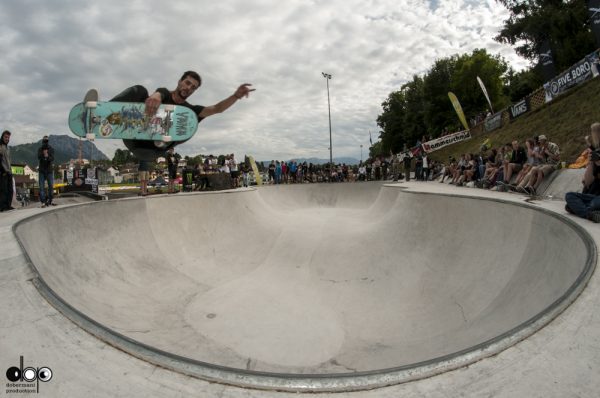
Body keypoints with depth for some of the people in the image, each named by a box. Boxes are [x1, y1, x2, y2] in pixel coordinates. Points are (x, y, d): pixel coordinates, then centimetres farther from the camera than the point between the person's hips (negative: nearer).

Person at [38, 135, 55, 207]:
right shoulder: (40, 149, 4)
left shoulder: (51, 149, 2)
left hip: (49, 170, 0)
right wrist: (43, 154, -27)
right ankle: (43, 202, -5)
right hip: (41, 170, 0)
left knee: (51, 186, 2)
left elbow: (52, 158, -11)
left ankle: (49, 201, 13)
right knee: (42, 186, -4)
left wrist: (48, 156, -31)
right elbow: (39, 157, -11)